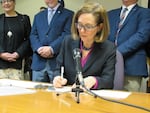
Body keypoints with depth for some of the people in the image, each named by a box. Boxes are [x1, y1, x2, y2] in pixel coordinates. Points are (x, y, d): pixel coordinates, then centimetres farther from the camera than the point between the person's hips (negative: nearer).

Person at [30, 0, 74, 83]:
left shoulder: (68, 14, 6)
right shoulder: (38, 16, 22)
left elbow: (67, 35, -6)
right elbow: (33, 35, 12)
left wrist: (51, 49, -16)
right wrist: (39, 48, -8)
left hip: (57, 62, -4)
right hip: (39, 63, 4)